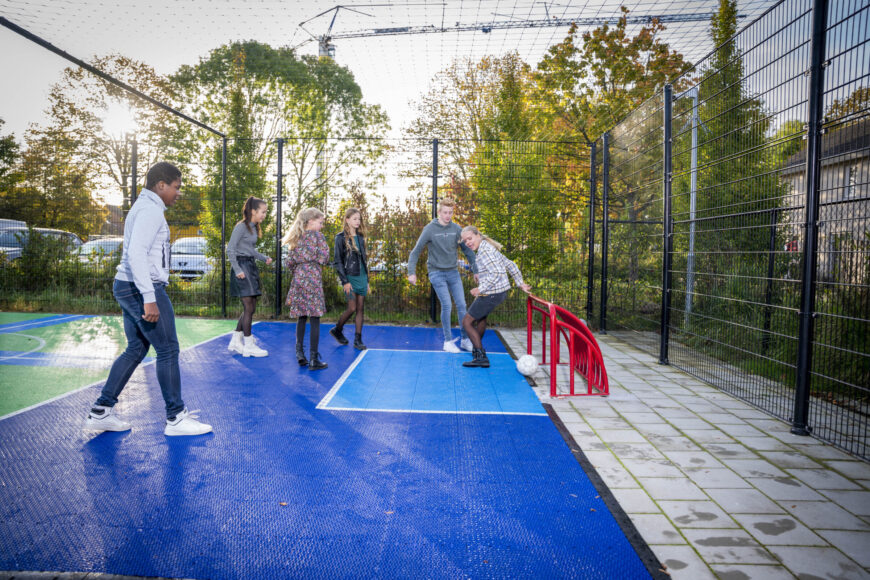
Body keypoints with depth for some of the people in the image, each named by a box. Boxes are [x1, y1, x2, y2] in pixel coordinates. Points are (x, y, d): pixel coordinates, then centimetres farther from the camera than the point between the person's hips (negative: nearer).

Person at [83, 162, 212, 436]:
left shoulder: (144, 207, 19)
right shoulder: (150, 210, -13)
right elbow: (136, 253, -24)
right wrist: (149, 298, -28)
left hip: (127, 289, 10)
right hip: (141, 289, -10)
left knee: (136, 349, 14)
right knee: (168, 351, -3)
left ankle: (100, 412, 17)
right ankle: (176, 418, 6)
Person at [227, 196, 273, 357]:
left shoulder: (253, 227, 14)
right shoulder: (241, 226, -11)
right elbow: (230, 249, -15)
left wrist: (265, 258, 5)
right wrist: (237, 270, -19)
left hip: (251, 266, 9)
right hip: (242, 266, -9)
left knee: (250, 307, 12)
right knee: (249, 307, -6)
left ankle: (235, 341, 21)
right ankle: (248, 345, 3)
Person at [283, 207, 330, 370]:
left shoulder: (296, 238, 13)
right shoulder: (317, 235, -3)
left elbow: (289, 262, 11)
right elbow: (324, 259, -10)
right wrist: (322, 261, 12)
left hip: (298, 279, 6)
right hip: (313, 279, -6)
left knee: (302, 317, 14)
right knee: (315, 318, -2)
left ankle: (299, 352, 9)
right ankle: (314, 360, -1)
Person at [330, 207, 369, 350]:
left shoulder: (360, 237, 14)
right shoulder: (341, 238, -4)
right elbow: (338, 261, -7)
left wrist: (367, 281, 16)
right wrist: (345, 281, -13)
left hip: (362, 277, 6)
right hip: (350, 277, -6)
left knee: (361, 309, 4)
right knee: (352, 308, -6)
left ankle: (358, 340, 9)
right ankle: (337, 330, 19)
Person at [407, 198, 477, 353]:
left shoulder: (456, 229, 2)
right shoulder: (430, 229, -7)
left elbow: (467, 251, 7)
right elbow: (416, 251, -4)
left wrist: (476, 270, 1)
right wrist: (411, 272, -12)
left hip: (453, 272, 4)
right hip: (437, 273, -3)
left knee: (461, 305, 1)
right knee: (447, 306, -9)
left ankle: (465, 340, 14)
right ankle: (448, 341, 5)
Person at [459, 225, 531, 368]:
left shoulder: (484, 251, -18)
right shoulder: (489, 247, 13)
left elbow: (496, 273, -27)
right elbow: (510, 265, 16)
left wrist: (480, 289, -22)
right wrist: (521, 283, 17)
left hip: (492, 294, -11)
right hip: (501, 291, 11)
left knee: (467, 322, -2)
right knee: (481, 316, 33)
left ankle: (481, 357, -8)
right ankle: (478, 349, 49)